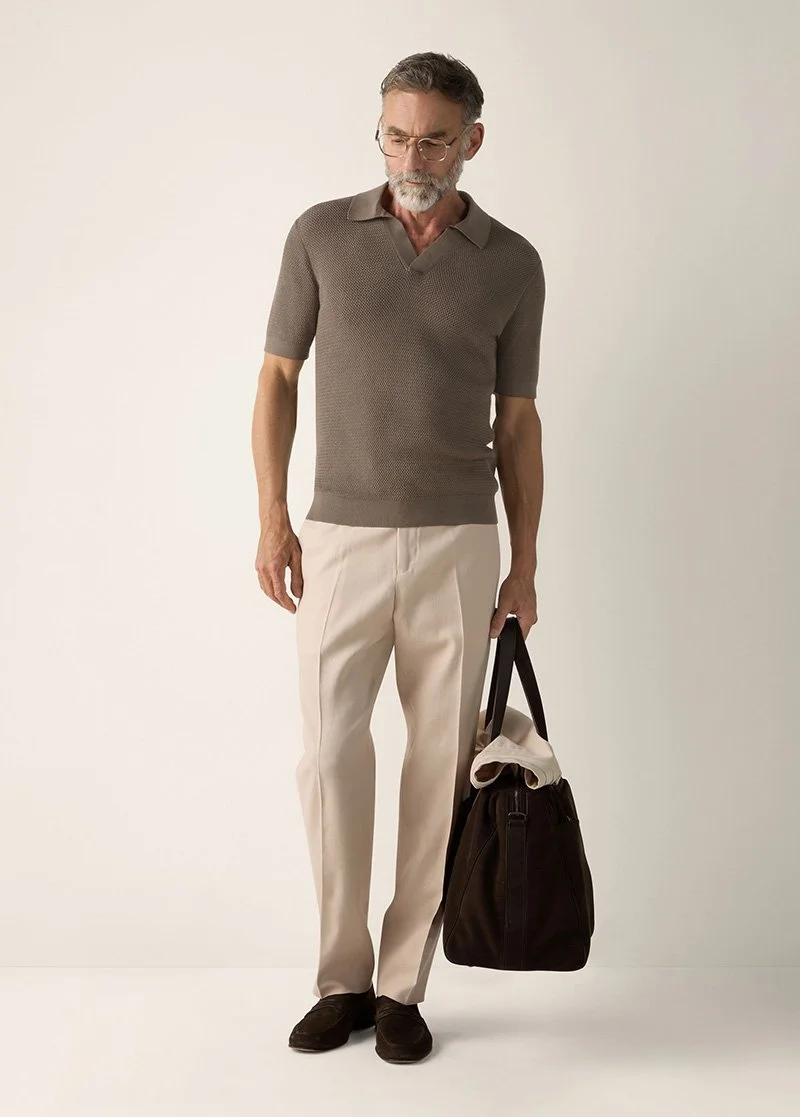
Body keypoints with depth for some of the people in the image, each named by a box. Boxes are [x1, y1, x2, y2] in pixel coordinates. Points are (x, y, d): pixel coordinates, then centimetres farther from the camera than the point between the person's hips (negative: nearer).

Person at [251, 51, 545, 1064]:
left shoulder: (513, 264, 4)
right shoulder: (321, 235, 3)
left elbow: (517, 424, 6)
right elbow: (279, 378, 5)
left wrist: (523, 567, 3)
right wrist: (271, 516, -4)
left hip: (457, 544, 0)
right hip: (341, 540, 0)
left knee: (440, 768, 3)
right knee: (330, 759, -4)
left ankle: (402, 986, 15)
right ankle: (342, 979, 14)